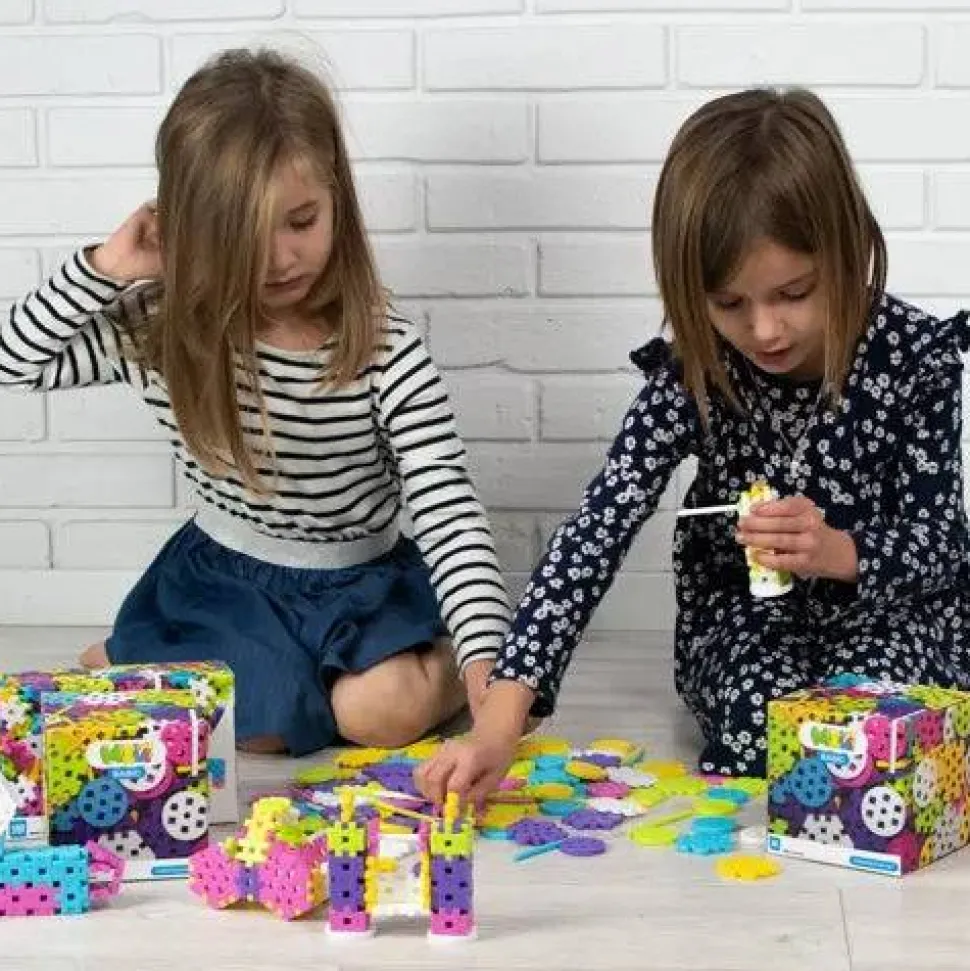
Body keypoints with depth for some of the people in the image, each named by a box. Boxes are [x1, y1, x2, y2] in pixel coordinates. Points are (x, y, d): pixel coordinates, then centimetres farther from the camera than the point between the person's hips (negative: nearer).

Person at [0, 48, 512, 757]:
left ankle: (442, 661, 8)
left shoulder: (384, 348, -19)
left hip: (365, 579, -2)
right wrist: (104, 268, -20)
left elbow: (447, 506, -24)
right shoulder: (161, 332, -11)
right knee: (264, 720, -22)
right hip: (223, 577, 2)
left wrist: (487, 662, -37)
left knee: (382, 711, -28)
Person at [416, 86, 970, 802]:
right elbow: (597, 531, -26)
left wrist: (838, 553, -36)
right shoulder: (693, 375, -17)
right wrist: (499, 722, -37)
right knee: (765, 716, -29)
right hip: (743, 616, 0)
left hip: (890, 608, 0)